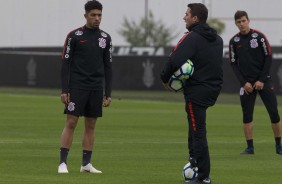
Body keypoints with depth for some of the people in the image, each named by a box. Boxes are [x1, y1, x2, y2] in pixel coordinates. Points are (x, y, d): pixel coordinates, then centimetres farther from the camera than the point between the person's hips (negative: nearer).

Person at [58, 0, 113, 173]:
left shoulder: (106, 38, 9)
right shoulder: (75, 36, -3)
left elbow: (108, 67, 11)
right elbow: (66, 64, -4)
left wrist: (108, 93, 6)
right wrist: (64, 90, -10)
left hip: (96, 88, 4)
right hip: (77, 86, -4)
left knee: (91, 125, 5)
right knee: (71, 122, -8)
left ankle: (86, 164, 10)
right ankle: (63, 162, -6)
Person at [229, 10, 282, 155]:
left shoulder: (259, 36, -3)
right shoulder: (234, 41, 3)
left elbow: (268, 58, -3)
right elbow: (233, 64, 5)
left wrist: (262, 80, -9)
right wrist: (244, 82, -6)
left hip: (264, 81, -2)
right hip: (246, 83, 2)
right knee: (247, 115, -2)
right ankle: (250, 147, 4)